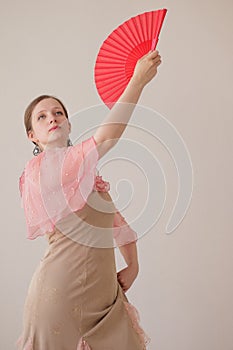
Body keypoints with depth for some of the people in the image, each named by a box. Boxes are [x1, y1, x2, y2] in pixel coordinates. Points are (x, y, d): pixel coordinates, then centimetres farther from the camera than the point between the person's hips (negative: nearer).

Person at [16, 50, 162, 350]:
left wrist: (133, 267, 7)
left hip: (103, 290, 7)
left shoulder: (89, 175, 16)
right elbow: (105, 137, -21)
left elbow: (118, 222, 20)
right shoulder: (41, 166, -10)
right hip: (63, 289, -7)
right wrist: (138, 79, -18)